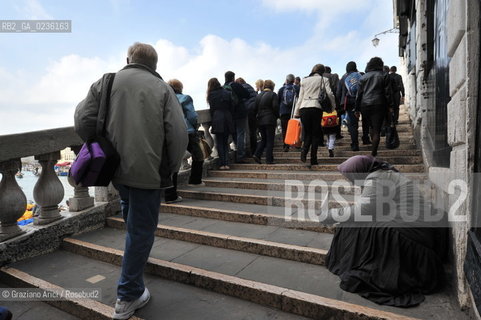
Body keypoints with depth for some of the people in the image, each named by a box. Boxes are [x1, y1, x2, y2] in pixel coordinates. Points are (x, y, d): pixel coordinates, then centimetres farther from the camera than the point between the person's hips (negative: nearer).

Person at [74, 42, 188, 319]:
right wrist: (172, 168, -1)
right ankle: (129, 297, 18)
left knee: (130, 210, 30)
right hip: (148, 171, -4)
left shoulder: (105, 83, 4)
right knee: (142, 229, 7)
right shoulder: (162, 88, -4)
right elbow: (178, 133, -13)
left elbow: (83, 121, -2)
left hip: (114, 169, 5)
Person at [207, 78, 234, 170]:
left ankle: (222, 164, -1)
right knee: (226, 142, 11)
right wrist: (231, 120, 13)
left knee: (219, 143, 3)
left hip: (217, 120, -3)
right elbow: (231, 108, 9)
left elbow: (212, 109, 0)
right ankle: (226, 163, 3)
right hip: (228, 119, 4)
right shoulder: (227, 93, 11)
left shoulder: (211, 94, 1)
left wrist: (212, 123, 6)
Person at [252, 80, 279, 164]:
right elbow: (275, 107, -11)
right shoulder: (273, 94, -5)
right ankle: (269, 159, 0)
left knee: (263, 139, 16)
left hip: (260, 121, 5)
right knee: (270, 140, 0)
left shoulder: (258, 95, 11)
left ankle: (257, 154, 1)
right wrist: (277, 116, 3)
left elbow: (255, 109, 10)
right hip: (270, 120, -5)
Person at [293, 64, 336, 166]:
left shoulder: (304, 81, 16)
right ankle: (313, 159, 0)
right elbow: (330, 94, 0)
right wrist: (334, 106, 12)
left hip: (304, 108, 3)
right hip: (316, 108, -2)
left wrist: (296, 113, 15)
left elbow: (300, 98, 14)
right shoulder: (324, 80, 10)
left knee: (307, 133, 11)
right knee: (316, 134, 4)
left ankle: (304, 151, -15)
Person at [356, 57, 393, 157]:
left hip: (365, 105, 3)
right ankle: (374, 152, -6)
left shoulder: (363, 77, 9)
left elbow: (359, 94, 7)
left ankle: (373, 148, 24)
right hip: (379, 105, -3)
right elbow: (388, 93, -2)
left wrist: (357, 109, 10)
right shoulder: (384, 76, 2)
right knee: (377, 130, -2)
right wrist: (390, 106, 4)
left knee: (372, 126, 21)